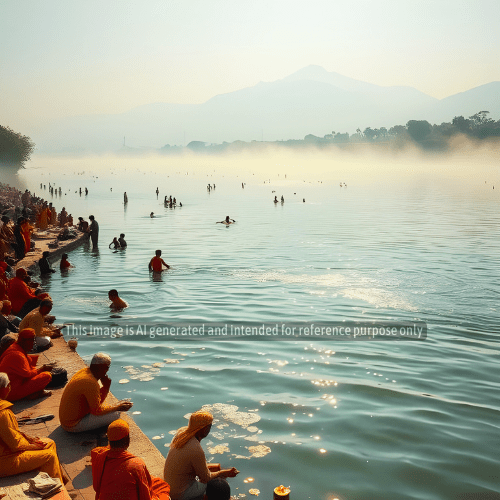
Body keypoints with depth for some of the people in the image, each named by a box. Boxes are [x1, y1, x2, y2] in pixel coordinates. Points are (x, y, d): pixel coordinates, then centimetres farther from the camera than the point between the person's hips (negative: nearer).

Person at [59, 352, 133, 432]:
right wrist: (117, 407, -9)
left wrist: (106, 387, -3)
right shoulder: (90, 382, -25)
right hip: (73, 426, -10)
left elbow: (97, 402, 11)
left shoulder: (85, 371, 5)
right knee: (115, 414, -15)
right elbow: (97, 410, -19)